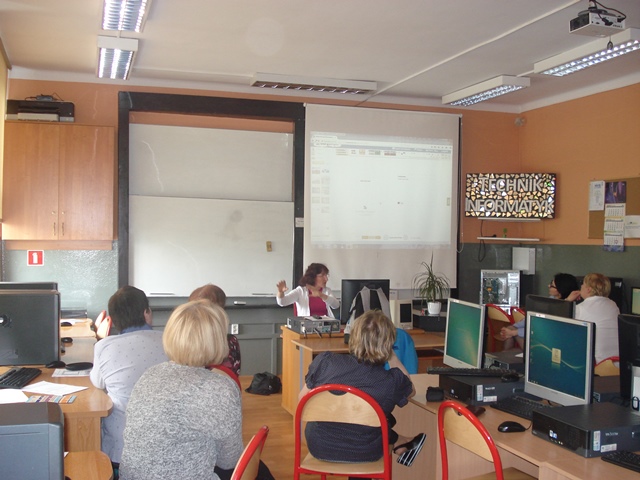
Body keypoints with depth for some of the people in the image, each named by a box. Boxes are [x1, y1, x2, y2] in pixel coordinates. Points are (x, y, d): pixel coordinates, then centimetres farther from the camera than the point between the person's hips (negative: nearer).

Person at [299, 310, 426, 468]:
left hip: (319, 447, 1)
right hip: (363, 454, -1)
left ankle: (399, 443, 36)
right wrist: (392, 356, 0)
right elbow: (411, 390, 2)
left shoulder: (325, 362, -22)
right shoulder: (392, 381, -23)